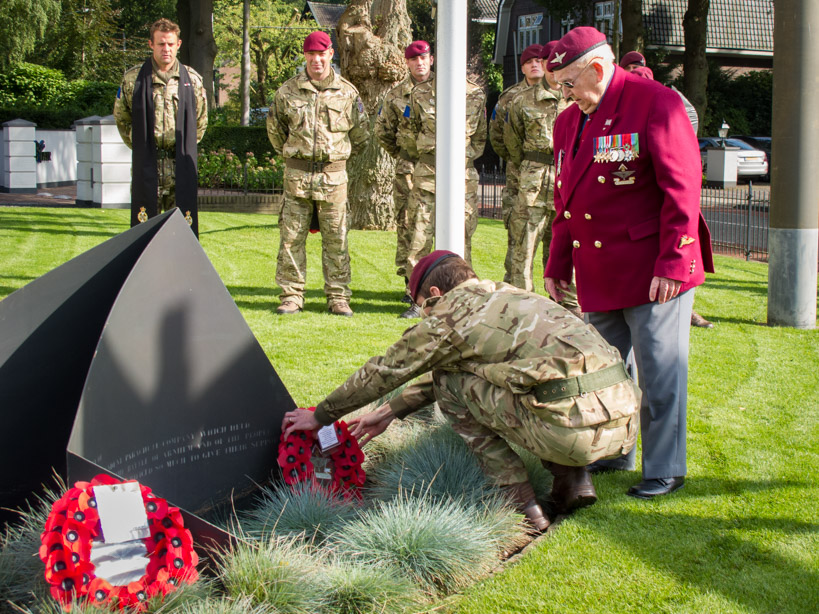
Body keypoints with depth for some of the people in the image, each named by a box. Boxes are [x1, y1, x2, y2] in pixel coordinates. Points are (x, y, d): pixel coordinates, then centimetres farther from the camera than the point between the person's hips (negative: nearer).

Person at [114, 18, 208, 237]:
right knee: (145, 223, 0)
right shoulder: (133, 79, 2)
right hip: (147, 164, -1)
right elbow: (121, 116, 15)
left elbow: (200, 120, 17)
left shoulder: (192, 80, 6)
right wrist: (139, 145, 13)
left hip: (181, 165, 1)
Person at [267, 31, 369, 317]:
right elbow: (274, 127, 18)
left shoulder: (347, 92, 4)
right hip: (297, 175, 0)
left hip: (333, 175, 0)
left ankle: (338, 297, 9)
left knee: (336, 238, 2)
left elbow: (360, 132, 15)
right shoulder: (288, 90, 4)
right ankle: (291, 296, 8)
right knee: (291, 237, 1)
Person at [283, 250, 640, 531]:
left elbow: (384, 372, 15)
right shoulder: (507, 296, 27)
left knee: (451, 385, 9)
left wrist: (320, 416, 28)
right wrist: (391, 413, 45)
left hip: (575, 429, -8)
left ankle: (523, 505, 6)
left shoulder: (451, 314, 4)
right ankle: (573, 478, 16)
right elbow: (445, 368, 39)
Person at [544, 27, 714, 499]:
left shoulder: (656, 104, -11)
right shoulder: (570, 121, 13)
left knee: (660, 374, -2)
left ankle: (665, 470, 9)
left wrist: (672, 264, -19)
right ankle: (613, 451, 33)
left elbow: (682, 190, -15)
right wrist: (557, 266, 18)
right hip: (599, 276, 8)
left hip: (655, 271, -8)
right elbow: (565, 201, 21)